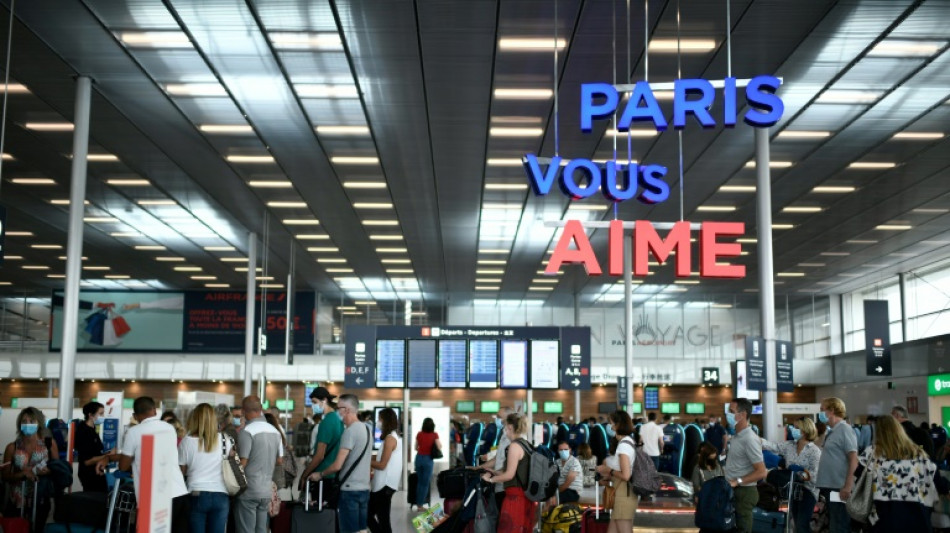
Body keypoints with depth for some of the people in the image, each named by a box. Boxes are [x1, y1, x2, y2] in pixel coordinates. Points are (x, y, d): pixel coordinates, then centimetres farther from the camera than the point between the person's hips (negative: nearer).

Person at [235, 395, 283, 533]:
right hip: (266, 491, 6)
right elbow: (279, 460, 15)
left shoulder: (247, 431, -13)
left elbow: (242, 463, -14)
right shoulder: (274, 431, 7)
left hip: (248, 491, -6)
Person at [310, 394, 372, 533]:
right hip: (364, 488, 8)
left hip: (350, 489, -8)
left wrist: (320, 474, 0)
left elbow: (337, 465, -16)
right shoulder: (367, 429, 12)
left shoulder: (350, 431, -15)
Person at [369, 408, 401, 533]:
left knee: (383, 520, -5)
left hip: (384, 485, -10)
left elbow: (382, 465, -16)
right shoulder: (396, 437, 16)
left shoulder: (390, 438, -14)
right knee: (368, 515, 14)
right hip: (383, 484, 10)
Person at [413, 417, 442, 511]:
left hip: (419, 458, 3)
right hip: (428, 459, -3)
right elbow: (439, 447, -9)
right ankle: (421, 504, 2)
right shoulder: (434, 435, -6)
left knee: (419, 481, 16)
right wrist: (440, 443, 11)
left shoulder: (419, 434, 3)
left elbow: (416, 448, 11)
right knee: (425, 482, 3)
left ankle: (418, 503, 18)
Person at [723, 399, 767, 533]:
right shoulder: (736, 437, 10)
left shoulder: (749, 439, -18)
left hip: (744, 492, -9)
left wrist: (737, 482, -21)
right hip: (732, 491, 9)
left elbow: (761, 472, -21)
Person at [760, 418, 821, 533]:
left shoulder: (814, 450, -12)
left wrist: (801, 476, -29)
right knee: (798, 523, 15)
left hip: (807, 490, -6)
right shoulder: (789, 446, 3)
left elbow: (815, 473, -16)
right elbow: (772, 446, -8)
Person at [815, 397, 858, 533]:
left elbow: (854, 460, -18)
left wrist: (847, 486, -23)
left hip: (839, 488, -9)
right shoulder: (832, 431, 15)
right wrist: (823, 486, 15)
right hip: (830, 487, 9)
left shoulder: (844, 430, -10)